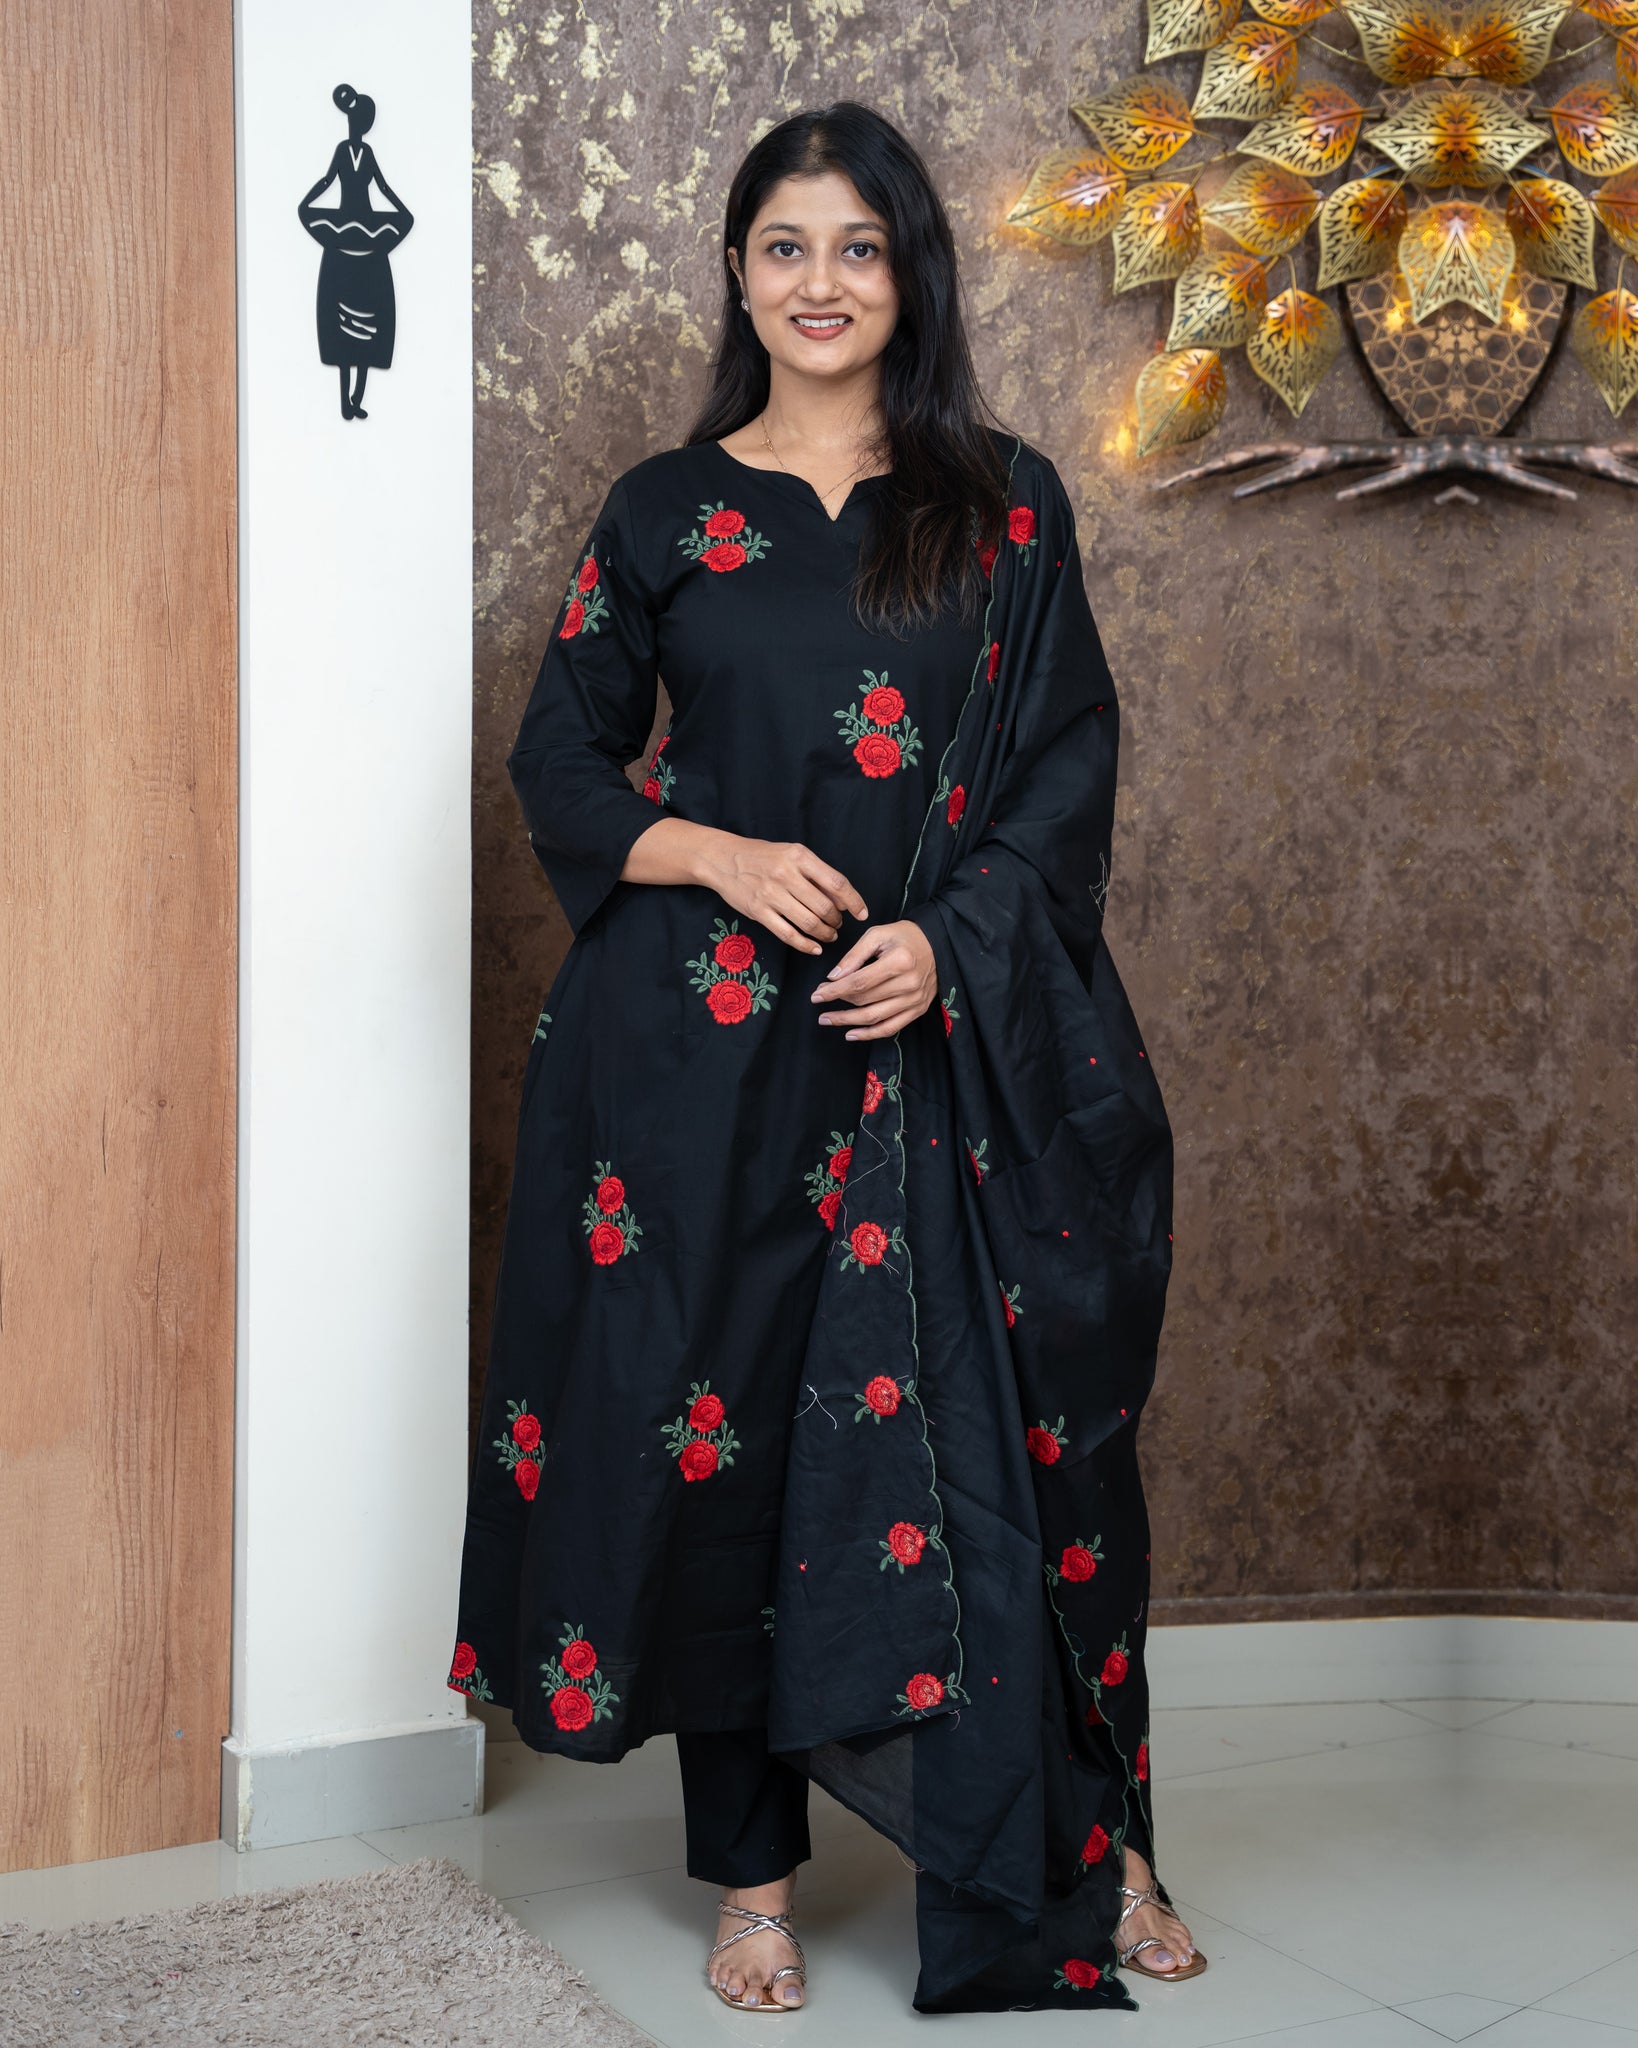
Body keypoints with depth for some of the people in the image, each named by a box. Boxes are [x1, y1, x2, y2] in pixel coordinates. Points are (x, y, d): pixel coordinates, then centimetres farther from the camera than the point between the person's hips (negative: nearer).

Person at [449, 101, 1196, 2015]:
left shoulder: (1005, 504, 8)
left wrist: (951, 939, -12)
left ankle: (1083, 1842, 21)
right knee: (722, 1425, 4)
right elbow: (560, 763, 9)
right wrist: (721, 854, -9)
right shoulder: (663, 513, 8)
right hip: (711, 1048, 1)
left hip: (955, 1045, 0)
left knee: (997, 1432, 2)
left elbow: (1072, 764, 4)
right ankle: (752, 1872, 20)